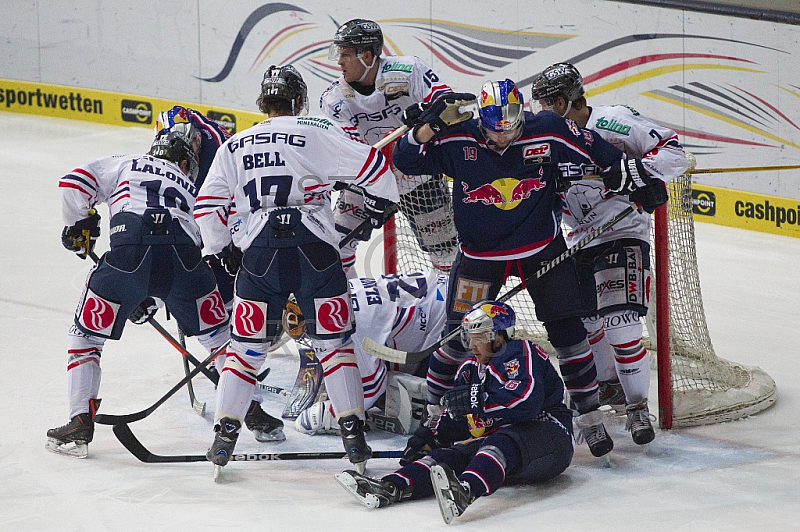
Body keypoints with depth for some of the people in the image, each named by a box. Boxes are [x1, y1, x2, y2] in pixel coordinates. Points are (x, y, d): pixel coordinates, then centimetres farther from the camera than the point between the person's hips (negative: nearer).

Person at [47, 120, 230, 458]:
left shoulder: (126, 166, 29)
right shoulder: (190, 189, 35)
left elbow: (76, 182, 14)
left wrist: (77, 226, 30)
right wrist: (150, 297, 44)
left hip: (128, 252, -2)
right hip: (183, 256, 2)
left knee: (86, 336, 15)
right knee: (219, 332, 23)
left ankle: (80, 421, 4)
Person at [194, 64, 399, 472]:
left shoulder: (234, 147, 14)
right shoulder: (317, 133, 4)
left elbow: (207, 206, 12)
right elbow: (370, 165, -1)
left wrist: (220, 250, 26)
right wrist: (379, 203, 18)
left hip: (260, 253, 2)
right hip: (314, 250, -2)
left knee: (247, 344, 12)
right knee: (334, 341, 8)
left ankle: (225, 434, 6)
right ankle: (353, 433, 3)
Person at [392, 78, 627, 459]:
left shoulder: (550, 134, -16)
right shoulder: (458, 141, -16)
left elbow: (607, 158, -3)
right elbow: (406, 160, -16)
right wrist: (432, 124, -28)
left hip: (543, 248, 0)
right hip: (480, 253, 0)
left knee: (568, 331, 0)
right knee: (459, 338, 0)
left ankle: (590, 419, 14)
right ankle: (434, 417, 16)